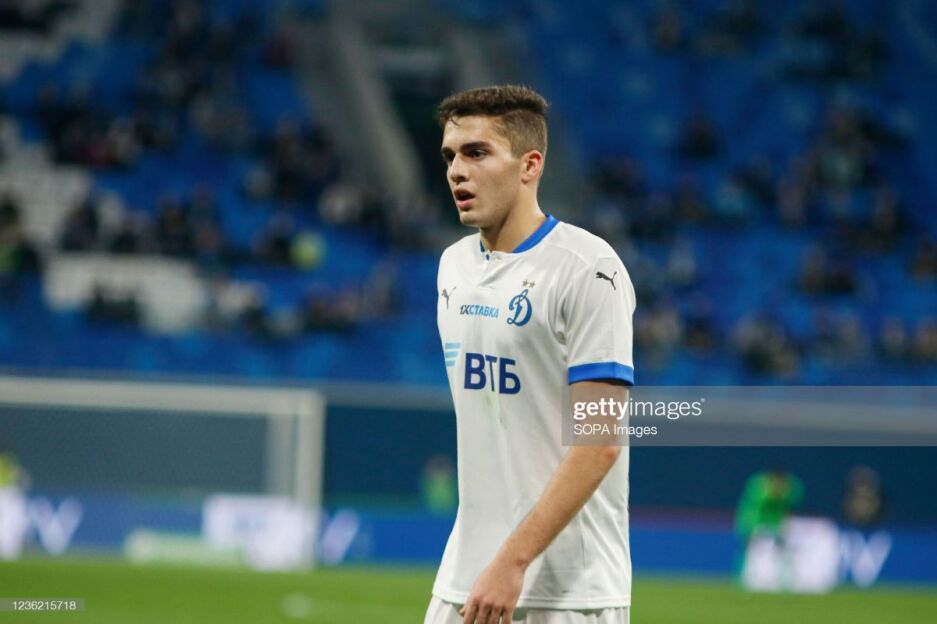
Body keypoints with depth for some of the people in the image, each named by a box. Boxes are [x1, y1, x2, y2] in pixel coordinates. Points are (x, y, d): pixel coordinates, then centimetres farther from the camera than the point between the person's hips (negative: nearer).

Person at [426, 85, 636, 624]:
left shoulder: (586, 269, -12)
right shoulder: (455, 265, 13)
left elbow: (599, 443, -17)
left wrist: (513, 561, -22)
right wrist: (472, 564, 18)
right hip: (463, 580, 7)